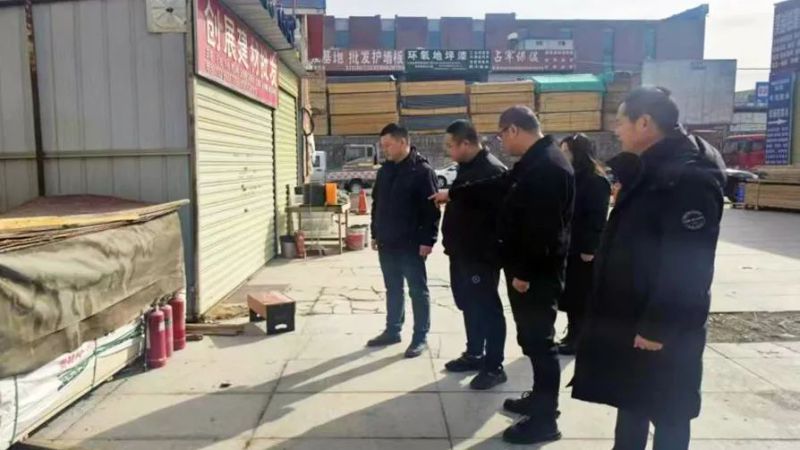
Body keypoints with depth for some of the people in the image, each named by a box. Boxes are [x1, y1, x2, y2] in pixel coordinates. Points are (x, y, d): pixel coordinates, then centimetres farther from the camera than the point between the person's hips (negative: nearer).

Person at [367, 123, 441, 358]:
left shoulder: (422, 171, -12)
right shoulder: (384, 170, 10)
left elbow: (432, 209, -15)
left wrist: (427, 240, -19)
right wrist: (376, 234, 15)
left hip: (411, 244, -7)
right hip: (387, 243, 7)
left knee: (417, 291, 4)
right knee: (393, 289, 17)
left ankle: (420, 337, 14)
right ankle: (392, 331, 29)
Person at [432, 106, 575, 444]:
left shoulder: (548, 166, -20)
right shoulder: (534, 162, 14)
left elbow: (543, 227, -25)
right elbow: (498, 188, 27)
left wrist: (525, 272, -21)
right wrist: (453, 194, 34)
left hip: (538, 272, -10)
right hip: (528, 269, 10)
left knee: (539, 341, -1)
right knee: (533, 338, 18)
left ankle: (545, 420, 10)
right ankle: (541, 399, 33)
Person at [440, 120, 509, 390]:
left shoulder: (492, 170, -17)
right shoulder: (467, 168, 14)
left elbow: (498, 214, -23)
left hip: (481, 255, -10)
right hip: (463, 252, 10)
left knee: (487, 309, 0)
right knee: (470, 306, 18)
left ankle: (494, 367, 11)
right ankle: (474, 354, 33)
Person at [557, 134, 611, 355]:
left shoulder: (595, 181, -12)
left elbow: (597, 218, -17)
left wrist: (589, 248, -20)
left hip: (583, 250, -8)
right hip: (567, 246, 8)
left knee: (581, 296, 2)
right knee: (569, 294, 13)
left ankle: (579, 339, 12)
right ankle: (573, 335, 24)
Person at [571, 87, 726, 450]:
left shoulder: (690, 175, -20)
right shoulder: (651, 169, 10)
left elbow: (688, 263, -24)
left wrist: (659, 327, -21)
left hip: (660, 328, -9)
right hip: (631, 317, 9)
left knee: (666, 414, 8)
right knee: (631, 403, 20)